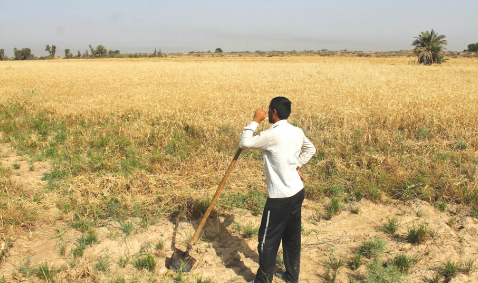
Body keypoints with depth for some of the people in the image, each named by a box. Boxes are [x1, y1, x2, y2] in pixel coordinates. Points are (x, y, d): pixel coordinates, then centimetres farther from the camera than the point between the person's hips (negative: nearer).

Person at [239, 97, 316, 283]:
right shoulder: (297, 132, 3)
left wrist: (255, 121, -5)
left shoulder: (273, 135, -22)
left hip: (280, 197, -8)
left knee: (268, 240, 7)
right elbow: (310, 149, 21)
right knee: (292, 237, 20)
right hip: (297, 191, 8)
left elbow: (244, 143, -14)